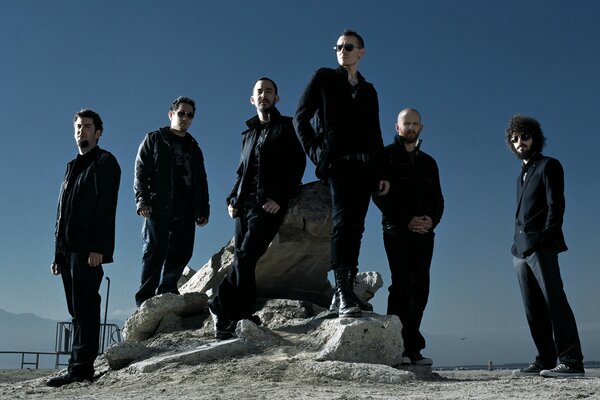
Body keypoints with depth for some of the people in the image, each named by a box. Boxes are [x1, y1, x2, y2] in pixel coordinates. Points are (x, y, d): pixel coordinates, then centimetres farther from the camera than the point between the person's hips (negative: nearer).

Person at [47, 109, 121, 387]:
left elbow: (106, 207, -11)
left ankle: (81, 367, -11)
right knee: (78, 309, 7)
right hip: (68, 249, 8)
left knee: (84, 308, -11)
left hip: (89, 249, -8)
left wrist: (98, 248, -21)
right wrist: (58, 253, 16)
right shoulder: (73, 167, 25)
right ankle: (81, 367, 10)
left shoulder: (104, 162, 1)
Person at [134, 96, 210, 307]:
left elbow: (201, 181, 23)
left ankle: (167, 292, 14)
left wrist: (204, 209, 13)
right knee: (155, 252, -8)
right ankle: (145, 299, -4)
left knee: (181, 254, 2)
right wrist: (142, 200, -13)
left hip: (186, 211, 5)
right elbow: (141, 172, -1)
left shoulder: (194, 148, 24)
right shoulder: (154, 139, 9)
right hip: (159, 209, -5)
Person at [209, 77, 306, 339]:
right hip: (244, 203, 6)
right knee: (244, 261, 0)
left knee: (244, 256, -17)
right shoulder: (249, 133, 25)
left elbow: (297, 165, -3)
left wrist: (280, 198, -14)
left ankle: (222, 308, -9)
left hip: (270, 203, -6)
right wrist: (232, 198, 10)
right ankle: (244, 316, 2)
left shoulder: (286, 127, 7)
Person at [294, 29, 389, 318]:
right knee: (343, 221, -20)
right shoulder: (324, 78, 10)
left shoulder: (368, 91, 22)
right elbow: (300, 118, 4)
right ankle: (344, 295, -27)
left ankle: (346, 293, 7)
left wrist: (381, 173, 14)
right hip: (338, 163, -5)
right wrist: (315, 152, -7)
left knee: (355, 227, 2)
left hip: (364, 167, 5)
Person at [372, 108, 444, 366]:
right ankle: (410, 345, -12)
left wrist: (432, 220, -4)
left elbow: (438, 199, 18)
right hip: (397, 231, -5)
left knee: (420, 288, 1)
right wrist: (407, 221, -14)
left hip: (425, 233, 5)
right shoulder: (387, 156, 6)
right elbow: (380, 195, -5)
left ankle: (410, 348, 4)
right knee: (403, 285, -12)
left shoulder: (428, 162, 22)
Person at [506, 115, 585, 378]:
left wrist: (546, 238, -17)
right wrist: (518, 245, 12)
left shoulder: (548, 166, 3)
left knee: (554, 301, -12)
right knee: (534, 309, 5)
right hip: (522, 250, 8)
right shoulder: (523, 173, 25)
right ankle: (546, 360, 7)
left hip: (540, 246, -8)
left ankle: (572, 361, -14)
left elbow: (556, 205, -7)